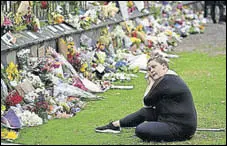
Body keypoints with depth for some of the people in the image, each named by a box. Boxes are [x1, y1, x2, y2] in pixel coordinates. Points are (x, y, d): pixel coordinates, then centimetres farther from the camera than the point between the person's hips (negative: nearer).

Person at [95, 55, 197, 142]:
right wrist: (151, 83, 12)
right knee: (145, 112, 19)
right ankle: (115, 125, 32)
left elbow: (147, 102, -6)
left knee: (140, 130, -23)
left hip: (181, 127, -11)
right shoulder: (171, 78, 16)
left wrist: (151, 82, 5)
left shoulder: (167, 80, -16)